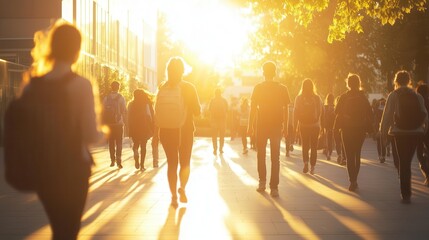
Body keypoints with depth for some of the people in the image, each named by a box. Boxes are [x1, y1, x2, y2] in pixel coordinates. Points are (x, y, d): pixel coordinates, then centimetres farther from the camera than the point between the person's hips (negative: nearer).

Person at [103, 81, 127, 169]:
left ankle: (112, 160, 17)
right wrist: (124, 121, 0)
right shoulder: (121, 98, -6)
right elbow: (124, 111, -10)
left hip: (109, 124, 2)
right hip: (119, 124, -2)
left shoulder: (106, 98, 2)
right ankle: (119, 161, -10)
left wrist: (104, 122, 7)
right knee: (119, 143, 1)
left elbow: (103, 111, 1)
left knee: (111, 143, 13)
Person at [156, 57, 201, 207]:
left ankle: (174, 195, 5)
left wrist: (157, 132, 10)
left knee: (172, 163, 10)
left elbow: (156, 112, -1)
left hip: (167, 131, 1)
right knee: (185, 163, 12)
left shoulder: (162, 88, -3)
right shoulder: (189, 88, -7)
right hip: (186, 131, -1)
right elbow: (197, 111, -6)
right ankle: (182, 187, -13)